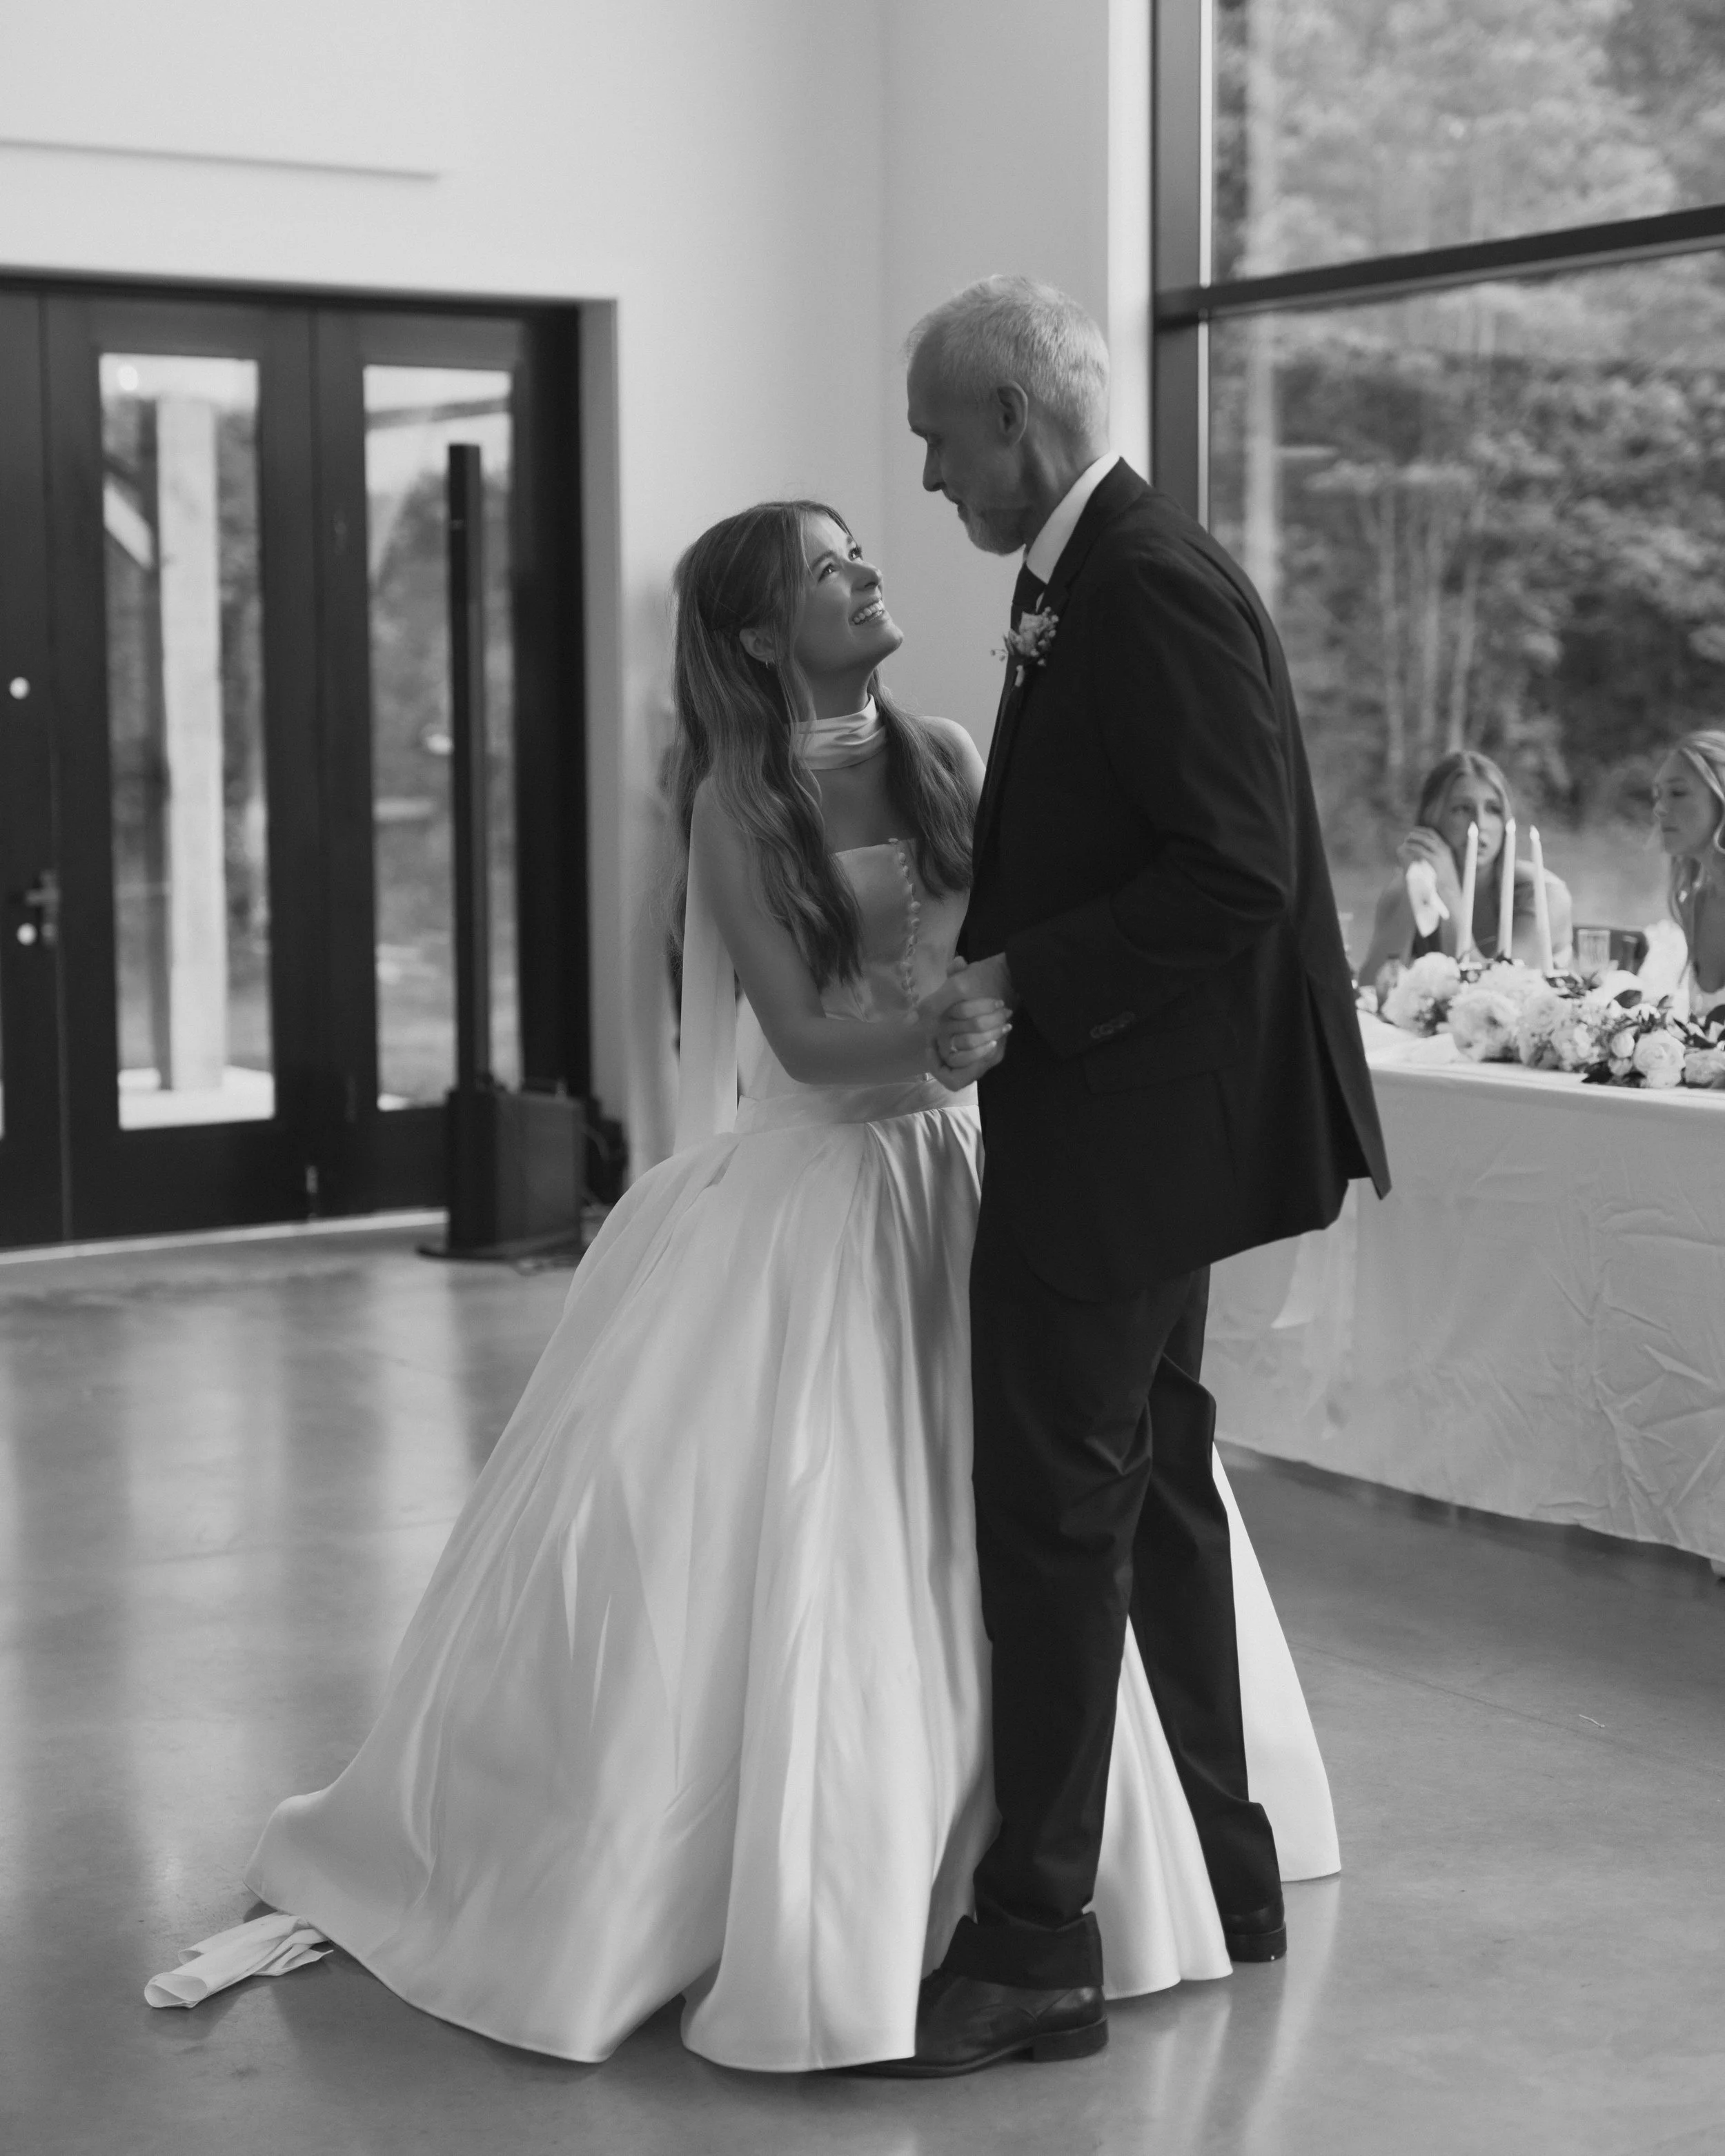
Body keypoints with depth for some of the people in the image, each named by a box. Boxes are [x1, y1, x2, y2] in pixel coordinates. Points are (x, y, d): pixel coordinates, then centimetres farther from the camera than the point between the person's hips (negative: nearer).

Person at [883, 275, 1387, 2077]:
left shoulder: (1151, 588, -18)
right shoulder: (1091, 578, 13)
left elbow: (1236, 873, -24)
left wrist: (1019, 983, -21)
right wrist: (988, 965, 9)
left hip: (1120, 1128, -11)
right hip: (1126, 1119, 11)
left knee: (1054, 1513, -6)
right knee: (1151, 1491, 18)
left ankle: (1035, 1944, 2)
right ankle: (1226, 1879, 31)